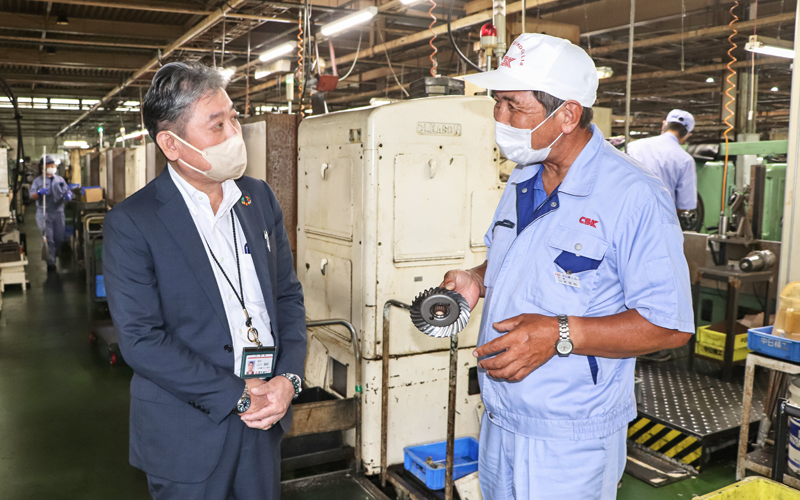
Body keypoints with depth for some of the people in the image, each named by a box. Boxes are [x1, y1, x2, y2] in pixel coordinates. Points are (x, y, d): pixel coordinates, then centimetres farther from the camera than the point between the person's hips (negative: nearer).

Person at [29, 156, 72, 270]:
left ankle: (55, 255, 27)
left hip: (58, 212, 3)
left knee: (59, 238, 5)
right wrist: (39, 193, -24)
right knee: (48, 238, -4)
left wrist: (68, 195, -9)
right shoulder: (38, 181, 5)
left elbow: (67, 191, 15)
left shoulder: (60, 179, 14)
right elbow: (32, 196, -2)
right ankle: (50, 262, -1)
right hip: (44, 213, -3)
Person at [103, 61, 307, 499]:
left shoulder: (260, 197, 3)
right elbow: (141, 340, -17)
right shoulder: (131, 224, -13)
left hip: (266, 416, 5)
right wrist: (237, 395, -17)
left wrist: (289, 377, -7)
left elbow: (288, 294, 6)